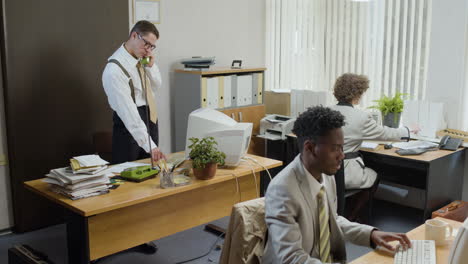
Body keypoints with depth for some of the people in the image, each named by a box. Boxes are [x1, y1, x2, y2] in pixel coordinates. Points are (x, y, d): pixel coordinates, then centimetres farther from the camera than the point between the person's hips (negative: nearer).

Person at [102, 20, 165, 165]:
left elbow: (155, 88, 12)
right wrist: (149, 145, -31)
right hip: (130, 126, -7)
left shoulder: (141, 59, 1)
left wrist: (151, 66, -7)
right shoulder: (114, 70, -23)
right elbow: (128, 112, -27)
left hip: (150, 120, 8)